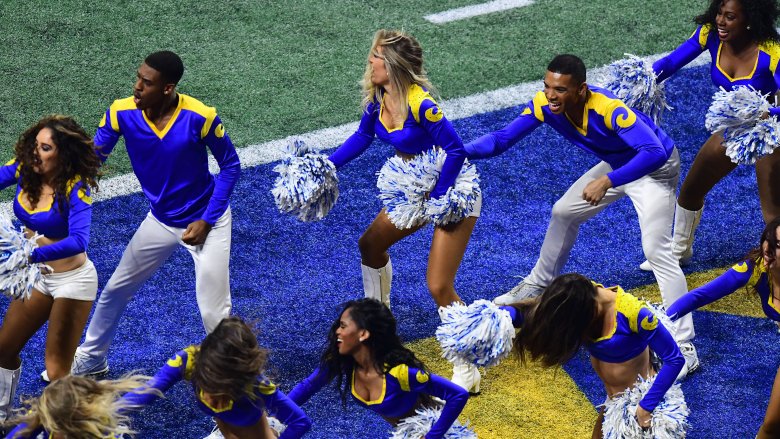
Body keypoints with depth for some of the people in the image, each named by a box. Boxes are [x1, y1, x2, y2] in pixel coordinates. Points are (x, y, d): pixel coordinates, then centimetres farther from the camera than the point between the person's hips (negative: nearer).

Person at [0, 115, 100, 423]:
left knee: (56, 372, -4)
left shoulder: (75, 189, -27)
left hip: (71, 279, -7)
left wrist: (31, 256, -51)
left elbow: (78, 241, -40)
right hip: (38, 275, 7)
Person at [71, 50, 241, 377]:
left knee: (214, 314, -3)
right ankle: (91, 359, 40)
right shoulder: (121, 112, -17)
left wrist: (207, 221, -17)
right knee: (116, 289, 18)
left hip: (205, 222, -4)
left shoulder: (200, 117, -26)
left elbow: (230, 166, -13)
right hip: (161, 221, 5)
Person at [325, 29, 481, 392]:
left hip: (453, 191, -9)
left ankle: (468, 373, 3)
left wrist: (438, 199, -24)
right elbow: (362, 137, 11)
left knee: (439, 287, -10)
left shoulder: (419, 103, -31)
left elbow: (455, 150, -29)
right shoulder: (377, 96, -6)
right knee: (370, 243, 21)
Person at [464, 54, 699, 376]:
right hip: (616, 165, 8)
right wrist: (463, 151, -35)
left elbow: (656, 153, -47)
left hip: (653, 169, -8)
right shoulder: (545, 104, -20)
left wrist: (608, 181, -53)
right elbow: (503, 138, -18)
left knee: (656, 250, -20)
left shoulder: (608, 110, -39)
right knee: (564, 213, 16)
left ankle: (684, 349, -19)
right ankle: (539, 285, 42)